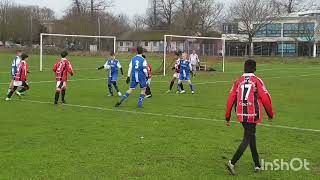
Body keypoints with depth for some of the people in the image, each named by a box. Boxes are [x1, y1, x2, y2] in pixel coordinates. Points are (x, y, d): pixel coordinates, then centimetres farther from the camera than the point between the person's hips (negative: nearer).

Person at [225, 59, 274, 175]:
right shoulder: (257, 81, -8)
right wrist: (270, 114, 6)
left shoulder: (238, 81, 3)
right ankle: (232, 163, -11)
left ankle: (257, 165, 25)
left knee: (251, 136, 19)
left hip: (241, 115, 5)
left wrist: (227, 117, 9)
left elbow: (231, 99, 2)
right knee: (247, 139, 1)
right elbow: (265, 98, -8)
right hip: (252, 115, -5)